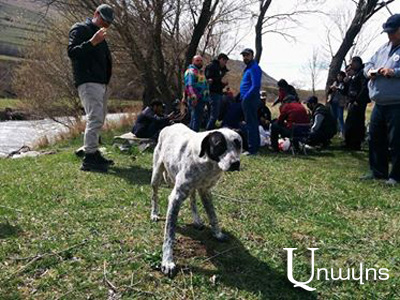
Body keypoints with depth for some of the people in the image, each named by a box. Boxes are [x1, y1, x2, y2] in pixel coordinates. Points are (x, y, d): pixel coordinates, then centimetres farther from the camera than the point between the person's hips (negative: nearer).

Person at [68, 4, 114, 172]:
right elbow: (71, 52, -16)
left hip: (101, 83, 10)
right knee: (95, 118, -18)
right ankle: (89, 159, -19)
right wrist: (92, 42, -27)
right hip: (88, 82, -10)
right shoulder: (80, 29, -2)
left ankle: (94, 154, 18)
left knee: (98, 120, 11)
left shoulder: (99, 34, 25)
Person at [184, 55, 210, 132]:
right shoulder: (191, 71, -10)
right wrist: (193, 97, -29)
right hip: (195, 100, -10)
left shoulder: (200, 71, 22)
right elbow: (189, 85, -21)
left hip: (202, 99, 10)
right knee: (196, 118, -11)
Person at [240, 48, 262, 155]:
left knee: (250, 124, -8)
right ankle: (255, 146, 24)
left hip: (250, 100, -11)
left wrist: (245, 97, -20)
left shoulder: (254, 68, -13)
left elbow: (255, 86, -22)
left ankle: (252, 149, -4)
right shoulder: (248, 68, 19)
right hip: (249, 100, 11)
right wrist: (243, 97, 15)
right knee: (253, 124, 15)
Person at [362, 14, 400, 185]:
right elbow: (369, 63, 24)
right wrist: (369, 71, 2)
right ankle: (378, 171, 26)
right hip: (379, 105, 8)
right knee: (375, 139, 13)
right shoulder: (383, 49, 17)